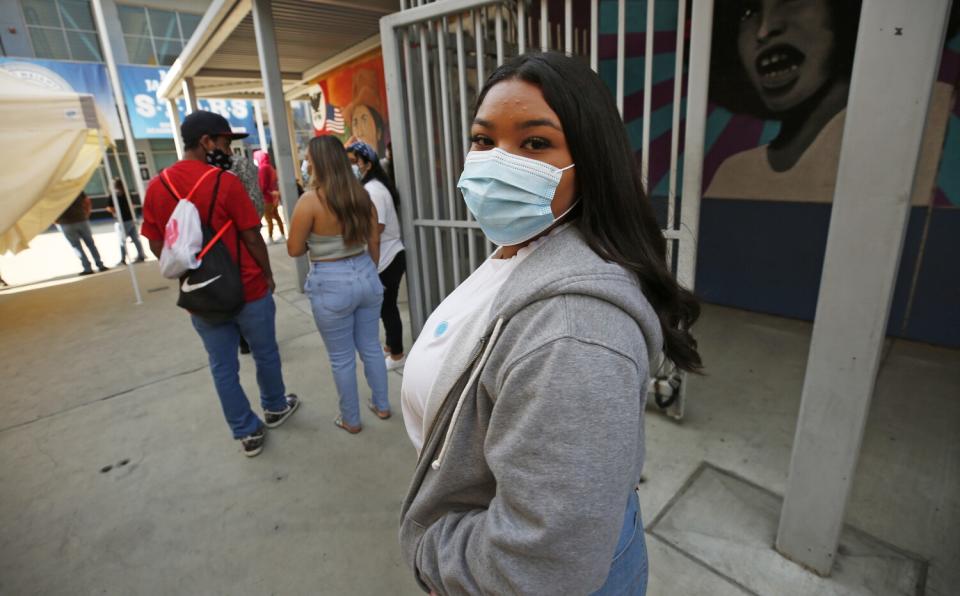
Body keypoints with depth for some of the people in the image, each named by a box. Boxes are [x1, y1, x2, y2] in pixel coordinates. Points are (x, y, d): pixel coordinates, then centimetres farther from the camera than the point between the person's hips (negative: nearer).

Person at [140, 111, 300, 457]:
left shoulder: (156, 187, 0)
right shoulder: (225, 182, -16)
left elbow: (157, 246, 5)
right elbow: (252, 237, -13)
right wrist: (267, 274, 2)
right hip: (248, 289, -4)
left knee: (222, 367, 14)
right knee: (265, 354, 18)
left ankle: (247, 433, 26)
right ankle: (275, 407, 40)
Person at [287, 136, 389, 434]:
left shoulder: (310, 200, -15)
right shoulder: (362, 195, 1)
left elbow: (294, 249, -8)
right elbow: (374, 244, 7)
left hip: (332, 285, -5)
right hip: (366, 276, 5)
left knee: (342, 358, 11)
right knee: (371, 347, 20)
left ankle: (350, 420, 28)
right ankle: (382, 405, 35)